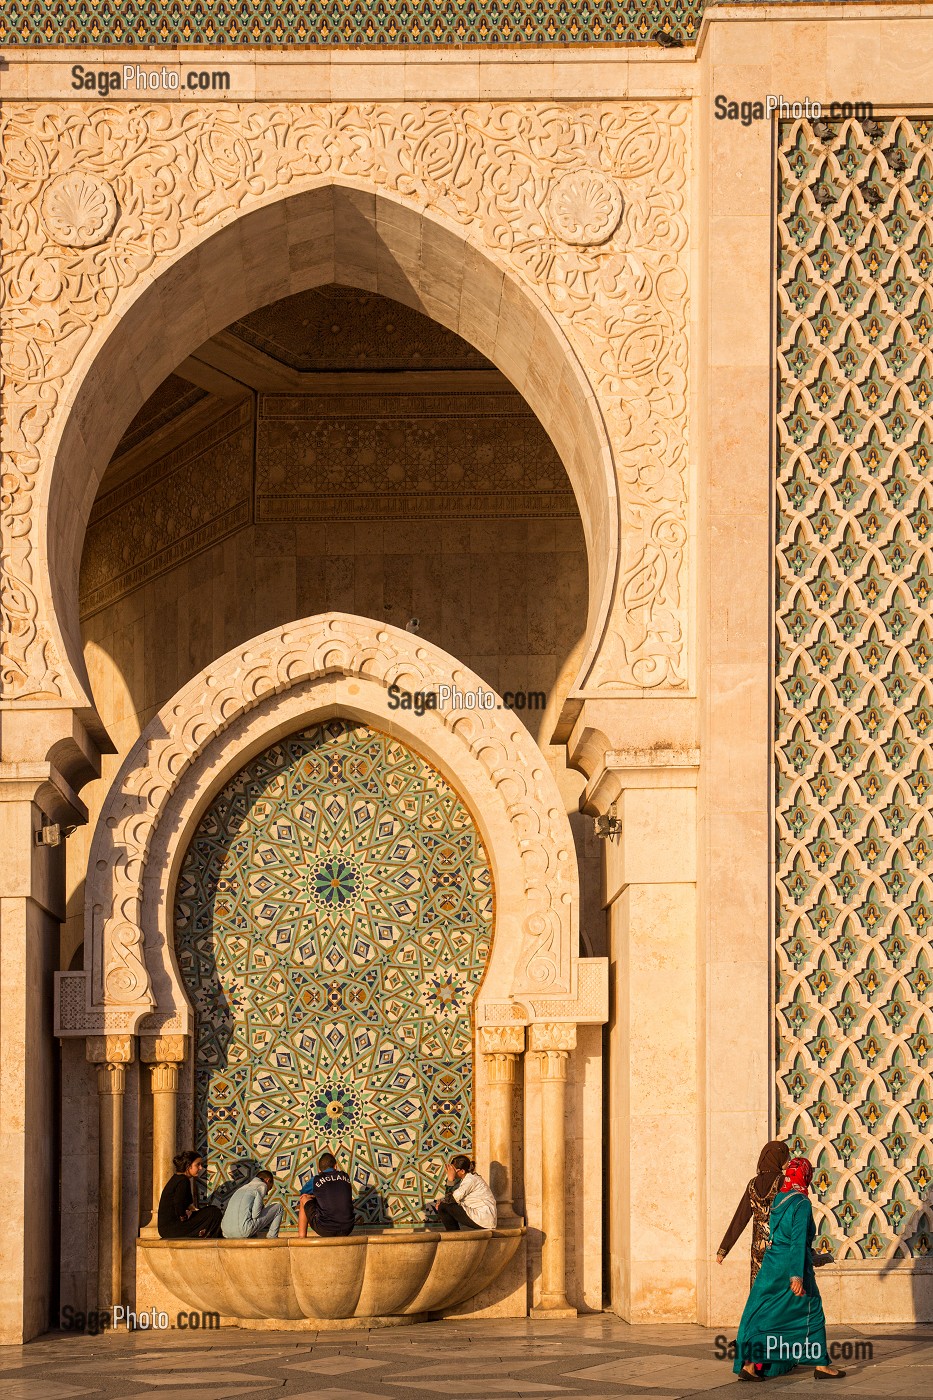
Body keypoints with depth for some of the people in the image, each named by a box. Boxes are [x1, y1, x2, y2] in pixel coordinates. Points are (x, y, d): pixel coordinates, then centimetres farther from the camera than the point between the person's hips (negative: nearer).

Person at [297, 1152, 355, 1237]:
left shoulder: (316, 1180, 2)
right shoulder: (345, 1176, 9)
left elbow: (303, 1192, 24)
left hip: (325, 1230, -3)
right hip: (347, 1229, 3)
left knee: (304, 1198, 20)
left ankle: (302, 1236, 19)